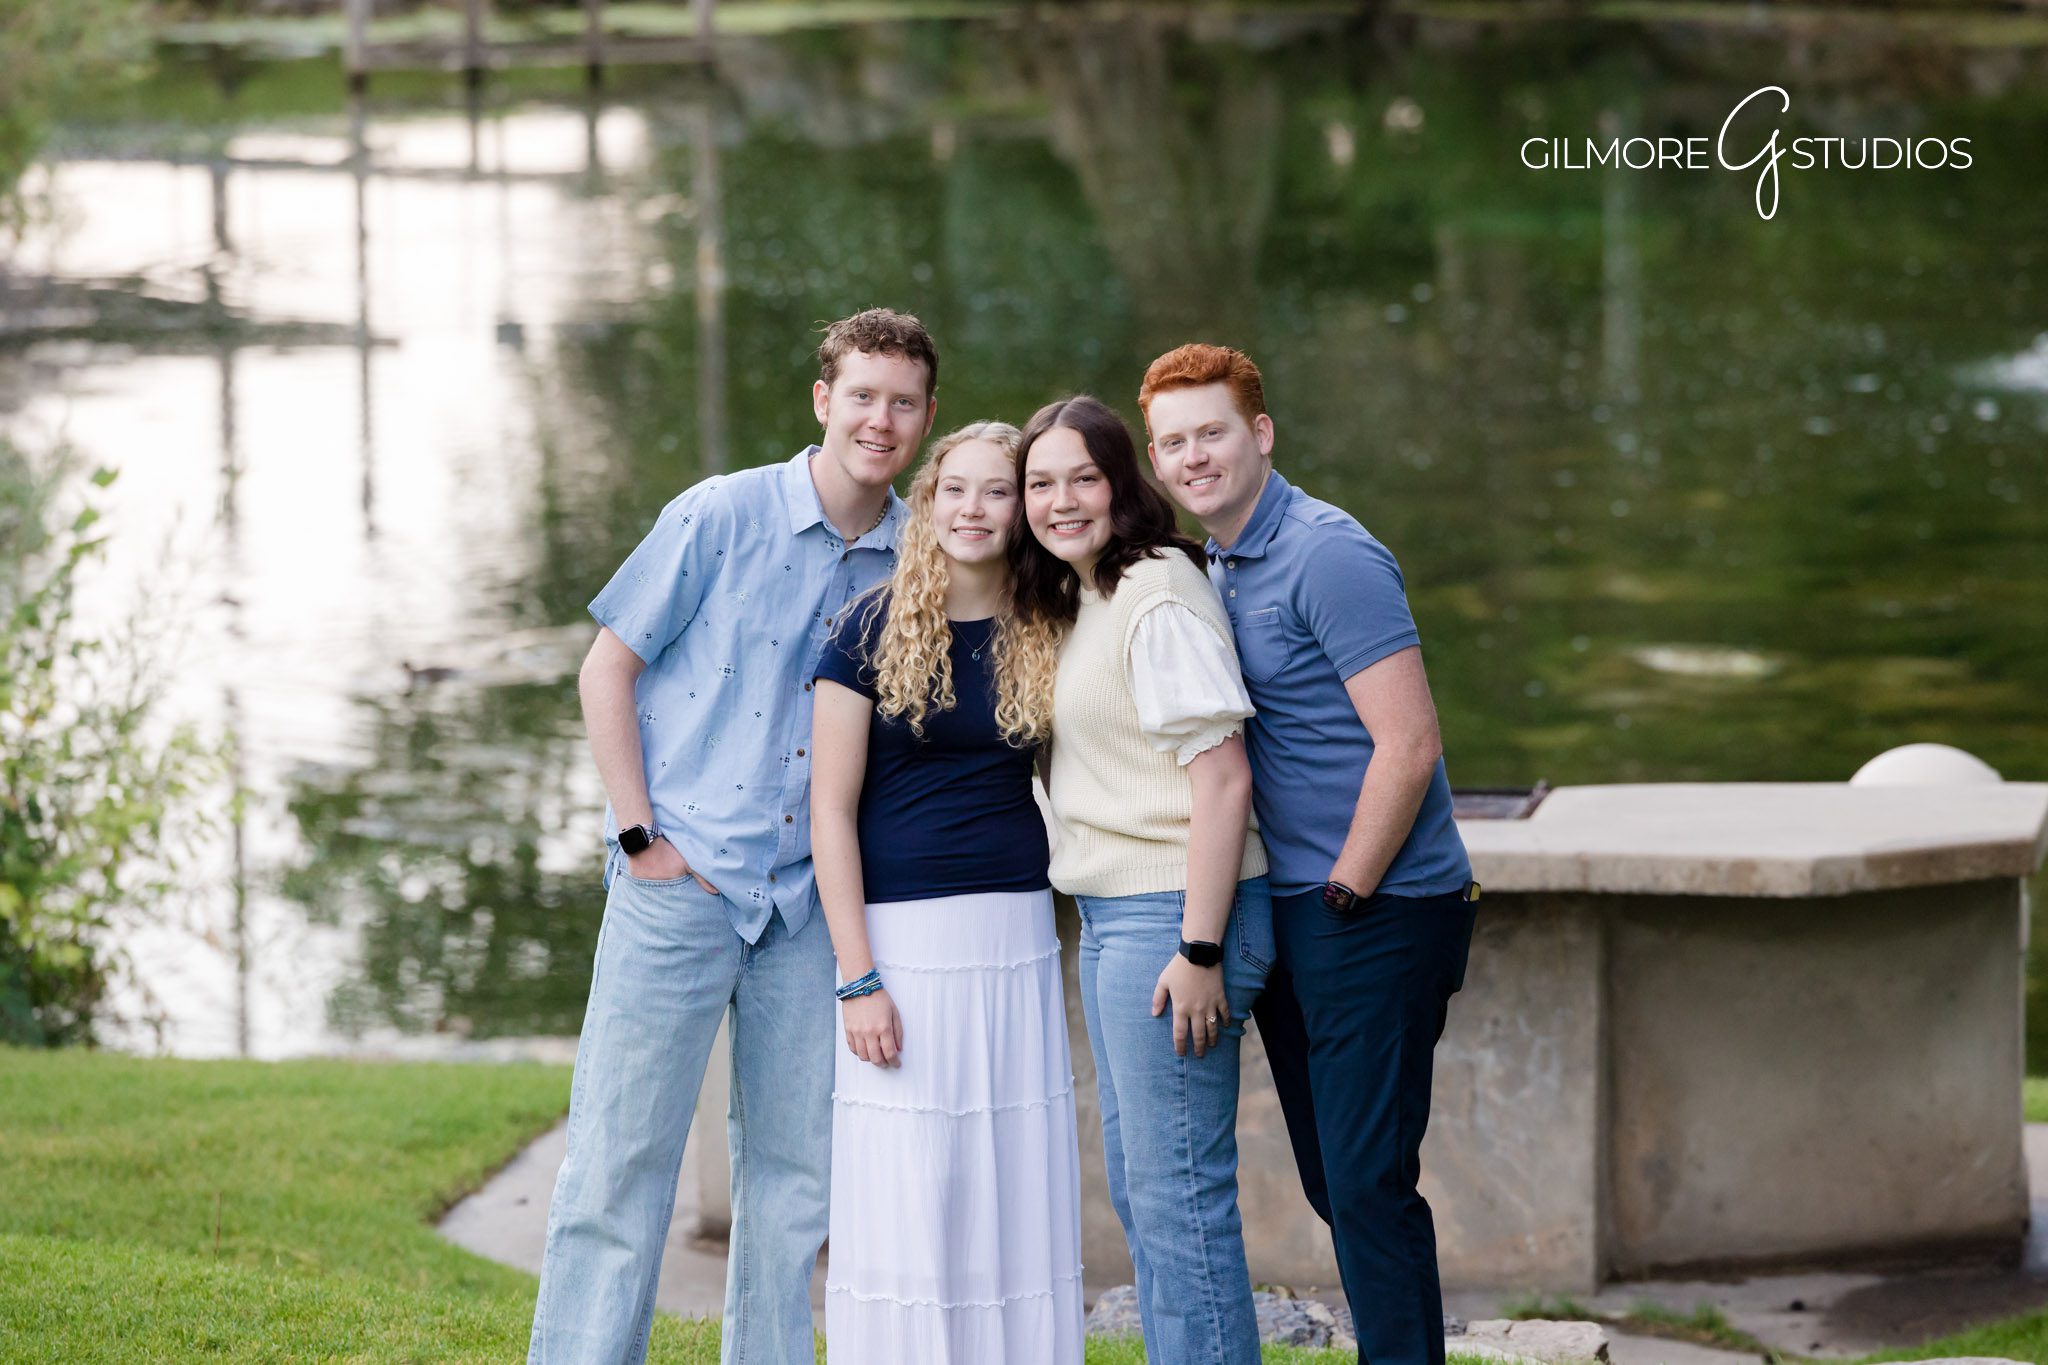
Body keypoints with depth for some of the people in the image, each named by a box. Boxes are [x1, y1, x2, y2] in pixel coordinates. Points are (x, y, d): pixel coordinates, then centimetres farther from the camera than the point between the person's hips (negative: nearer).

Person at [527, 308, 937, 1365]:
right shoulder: (720, 517, -5)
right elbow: (607, 667, -1)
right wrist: (640, 836, -7)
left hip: (808, 901, 4)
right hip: (679, 883, -4)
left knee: (794, 1171, 8)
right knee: (622, 1155, -3)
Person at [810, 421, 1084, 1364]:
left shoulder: (1045, 638, 8)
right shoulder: (874, 629, -3)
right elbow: (830, 809, -5)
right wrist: (857, 978, -11)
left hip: (1016, 938, 4)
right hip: (901, 938, -4)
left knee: (1019, 1192, 5)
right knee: (906, 1197, -4)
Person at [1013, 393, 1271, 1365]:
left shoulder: (1159, 596, -15)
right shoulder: (1078, 601, 15)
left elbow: (1222, 778, -20)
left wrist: (1200, 949, -23)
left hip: (1173, 914, -11)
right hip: (1109, 917, 11)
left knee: (1179, 1192, -8)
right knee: (1136, 1187, 15)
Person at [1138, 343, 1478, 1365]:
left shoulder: (1330, 558, -14)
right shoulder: (1217, 568, 15)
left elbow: (1408, 745, -19)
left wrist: (1346, 893, -14)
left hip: (1377, 916, -9)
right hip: (1292, 914, 9)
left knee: (1367, 1183, -10)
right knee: (1333, 1179, 12)